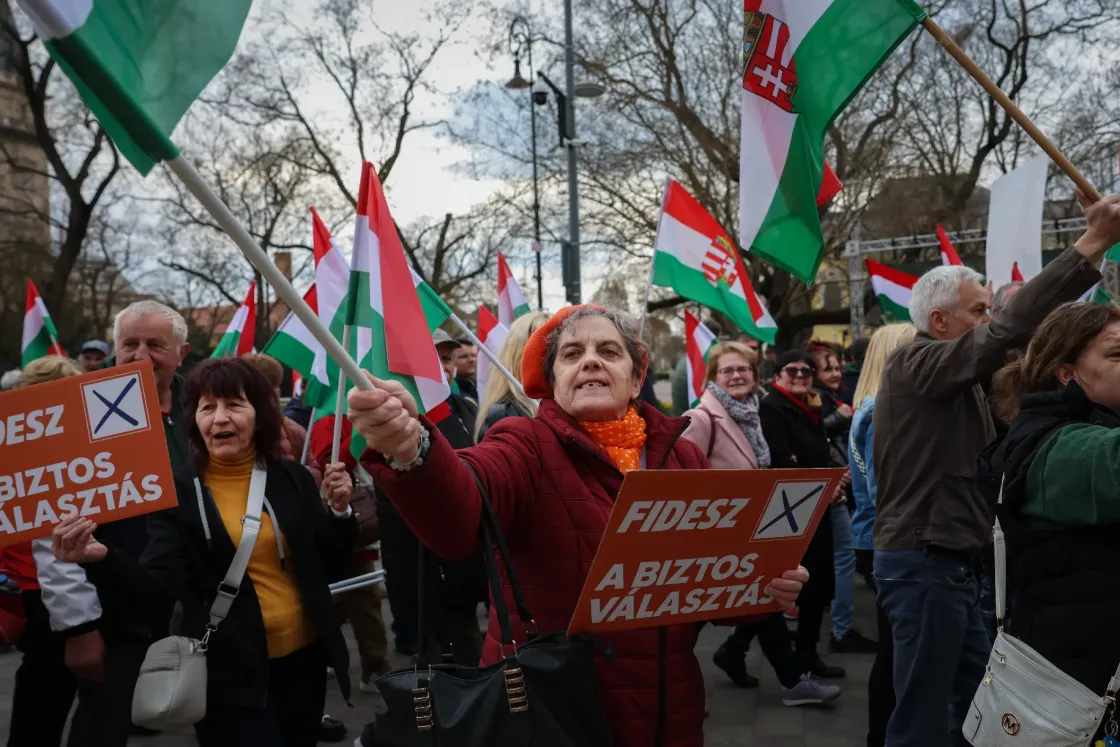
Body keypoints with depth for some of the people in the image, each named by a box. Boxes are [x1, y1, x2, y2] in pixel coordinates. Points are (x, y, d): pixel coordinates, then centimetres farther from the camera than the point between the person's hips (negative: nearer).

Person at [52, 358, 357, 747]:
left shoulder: (292, 477, 0)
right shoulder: (177, 492, -7)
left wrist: (339, 511, -13)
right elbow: (162, 583, -17)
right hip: (232, 673, -3)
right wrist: (102, 558, -33)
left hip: (303, 655, 4)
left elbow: (325, 566, 3)